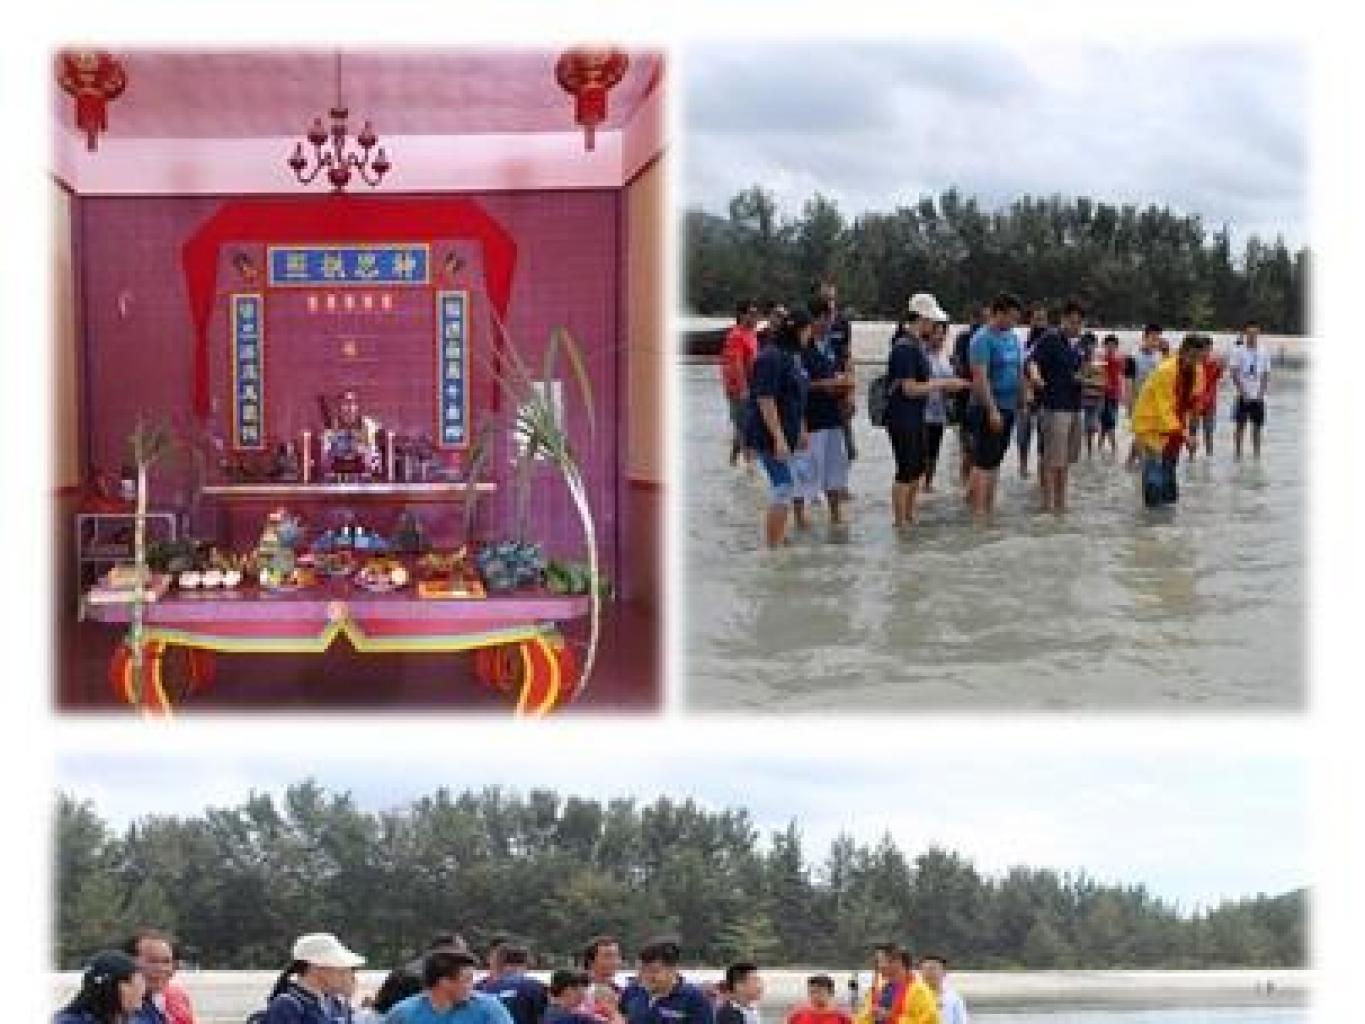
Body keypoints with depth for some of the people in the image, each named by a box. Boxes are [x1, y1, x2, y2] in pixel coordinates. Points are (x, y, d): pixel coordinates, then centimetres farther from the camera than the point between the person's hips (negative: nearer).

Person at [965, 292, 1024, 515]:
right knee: (984, 461, -7)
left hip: (1007, 407, 8)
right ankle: (979, 509, -6)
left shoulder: (1012, 337, 12)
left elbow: (1018, 369, 22)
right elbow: (980, 378, -20)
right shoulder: (983, 339, -13)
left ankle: (989, 505, 19)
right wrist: (992, 410, -24)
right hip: (988, 408, -8)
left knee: (995, 461, 13)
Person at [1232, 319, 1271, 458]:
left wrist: (1261, 392, -5)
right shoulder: (1240, 352, -2)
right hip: (1243, 396, -2)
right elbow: (1234, 374, -4)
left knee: (1257, 426, 6)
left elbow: (1266, 375, 6)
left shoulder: (1263, 353, 4)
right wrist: (1242, 390, -13)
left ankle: (1257, 454, 12)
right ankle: (1237, 453, 10)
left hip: (1258, 396, 2)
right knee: (1240, 426, 1)